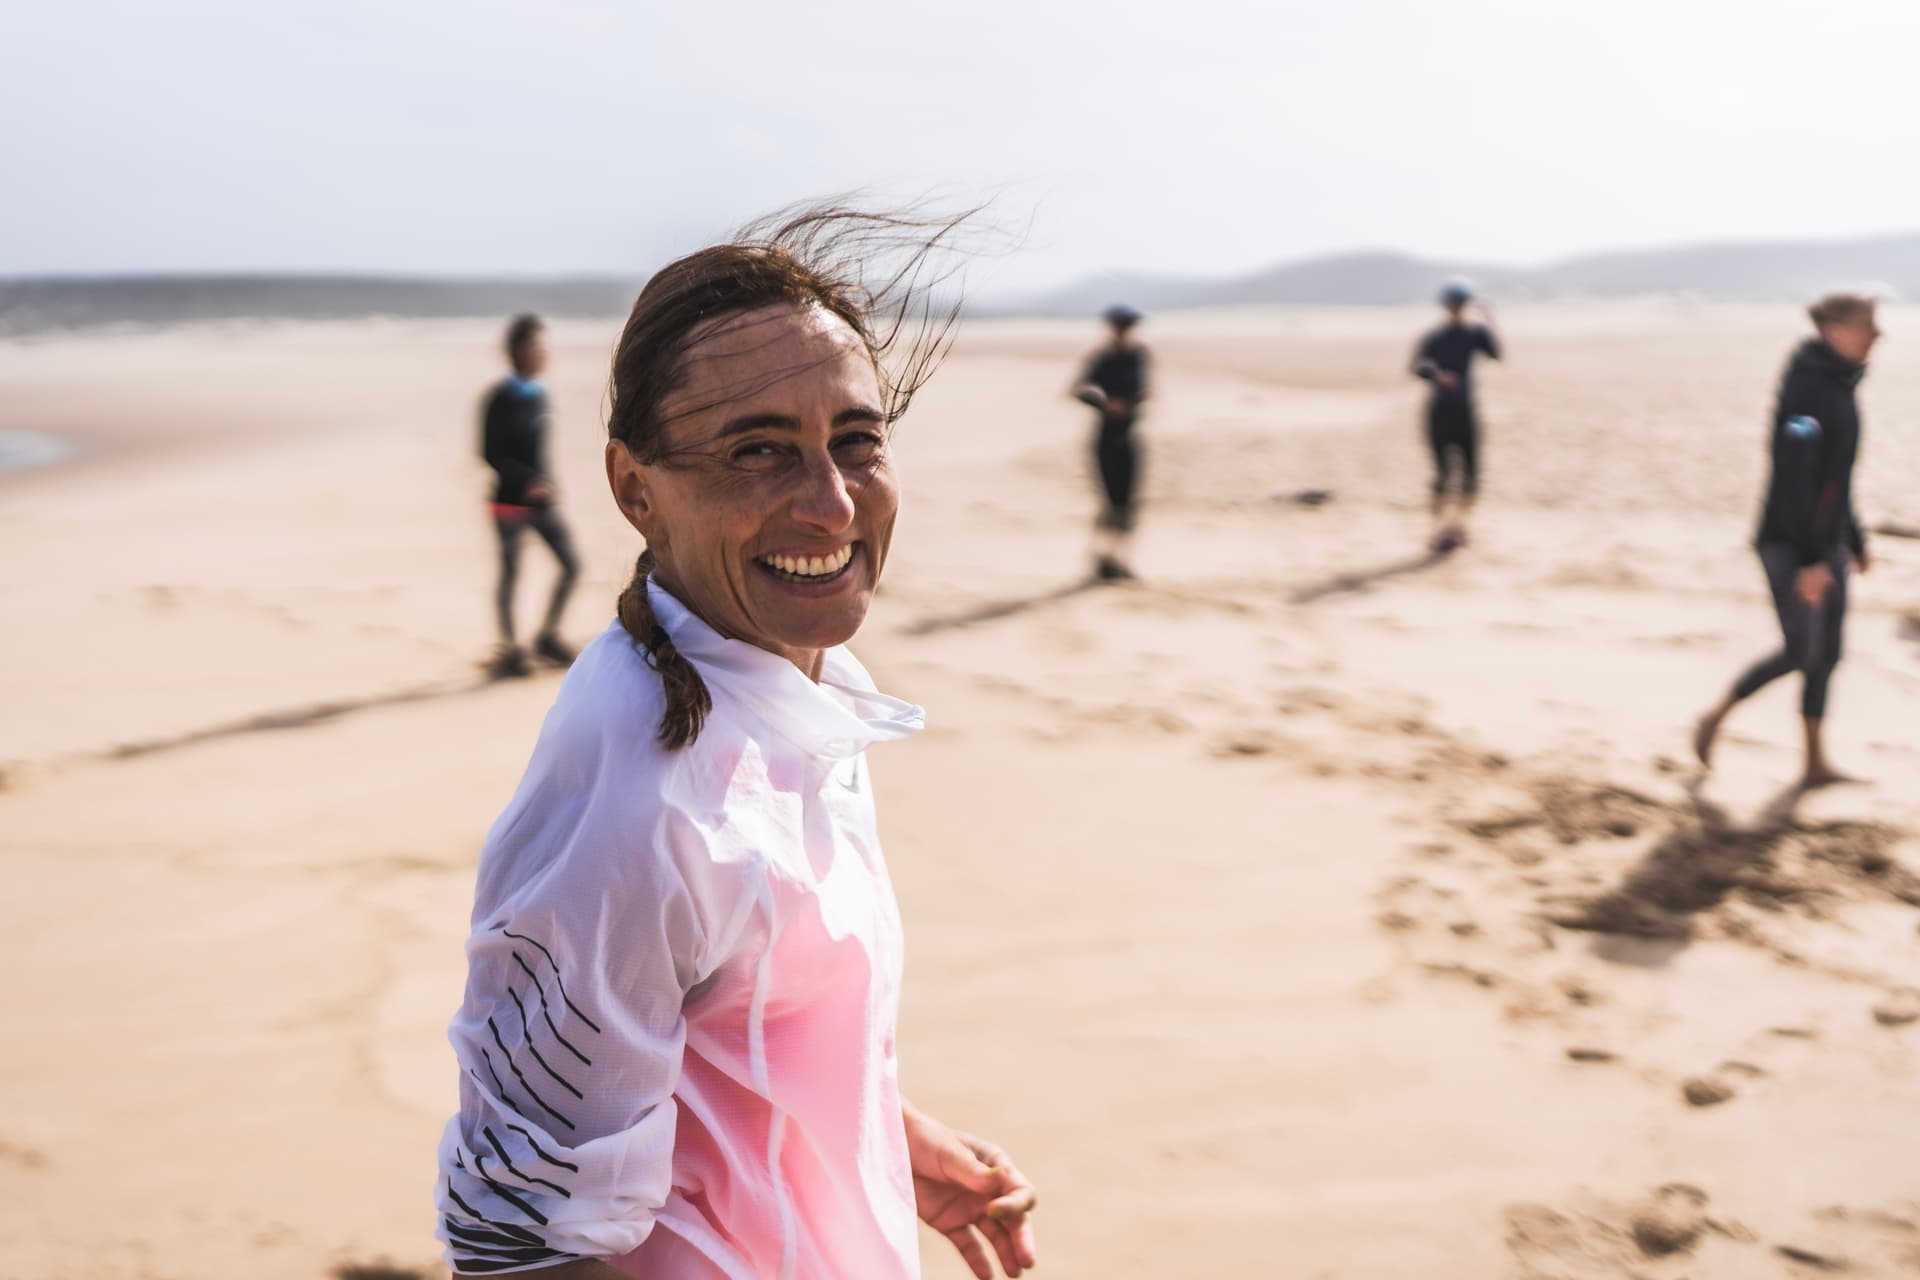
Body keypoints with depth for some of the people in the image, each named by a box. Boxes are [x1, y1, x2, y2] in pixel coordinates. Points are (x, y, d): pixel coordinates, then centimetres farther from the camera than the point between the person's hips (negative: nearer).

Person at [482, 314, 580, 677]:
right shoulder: (501, 397, -13)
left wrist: (544, 483, 9)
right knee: (510, 574, 2)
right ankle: (509, 650, 13)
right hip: (510, 499, -6)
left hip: (540, 500, 6)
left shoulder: (539, 394, 6)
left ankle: (548, 636, 19)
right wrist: (527, 481, -22)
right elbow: (489, 453, -13)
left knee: (571, 565, 3)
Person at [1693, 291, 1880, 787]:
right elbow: (1795, 479, -23)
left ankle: (1816, 763, 15)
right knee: (1801, 650, -5)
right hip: (1791, 544, -9)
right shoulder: (1807, 388, -18)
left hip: (1825, 542, 9)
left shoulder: (1839, 384, 10)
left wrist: (1853, 539, 22)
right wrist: (1811, 558, -25)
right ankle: (1714, 719, 12)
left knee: (1826, 653, 9)